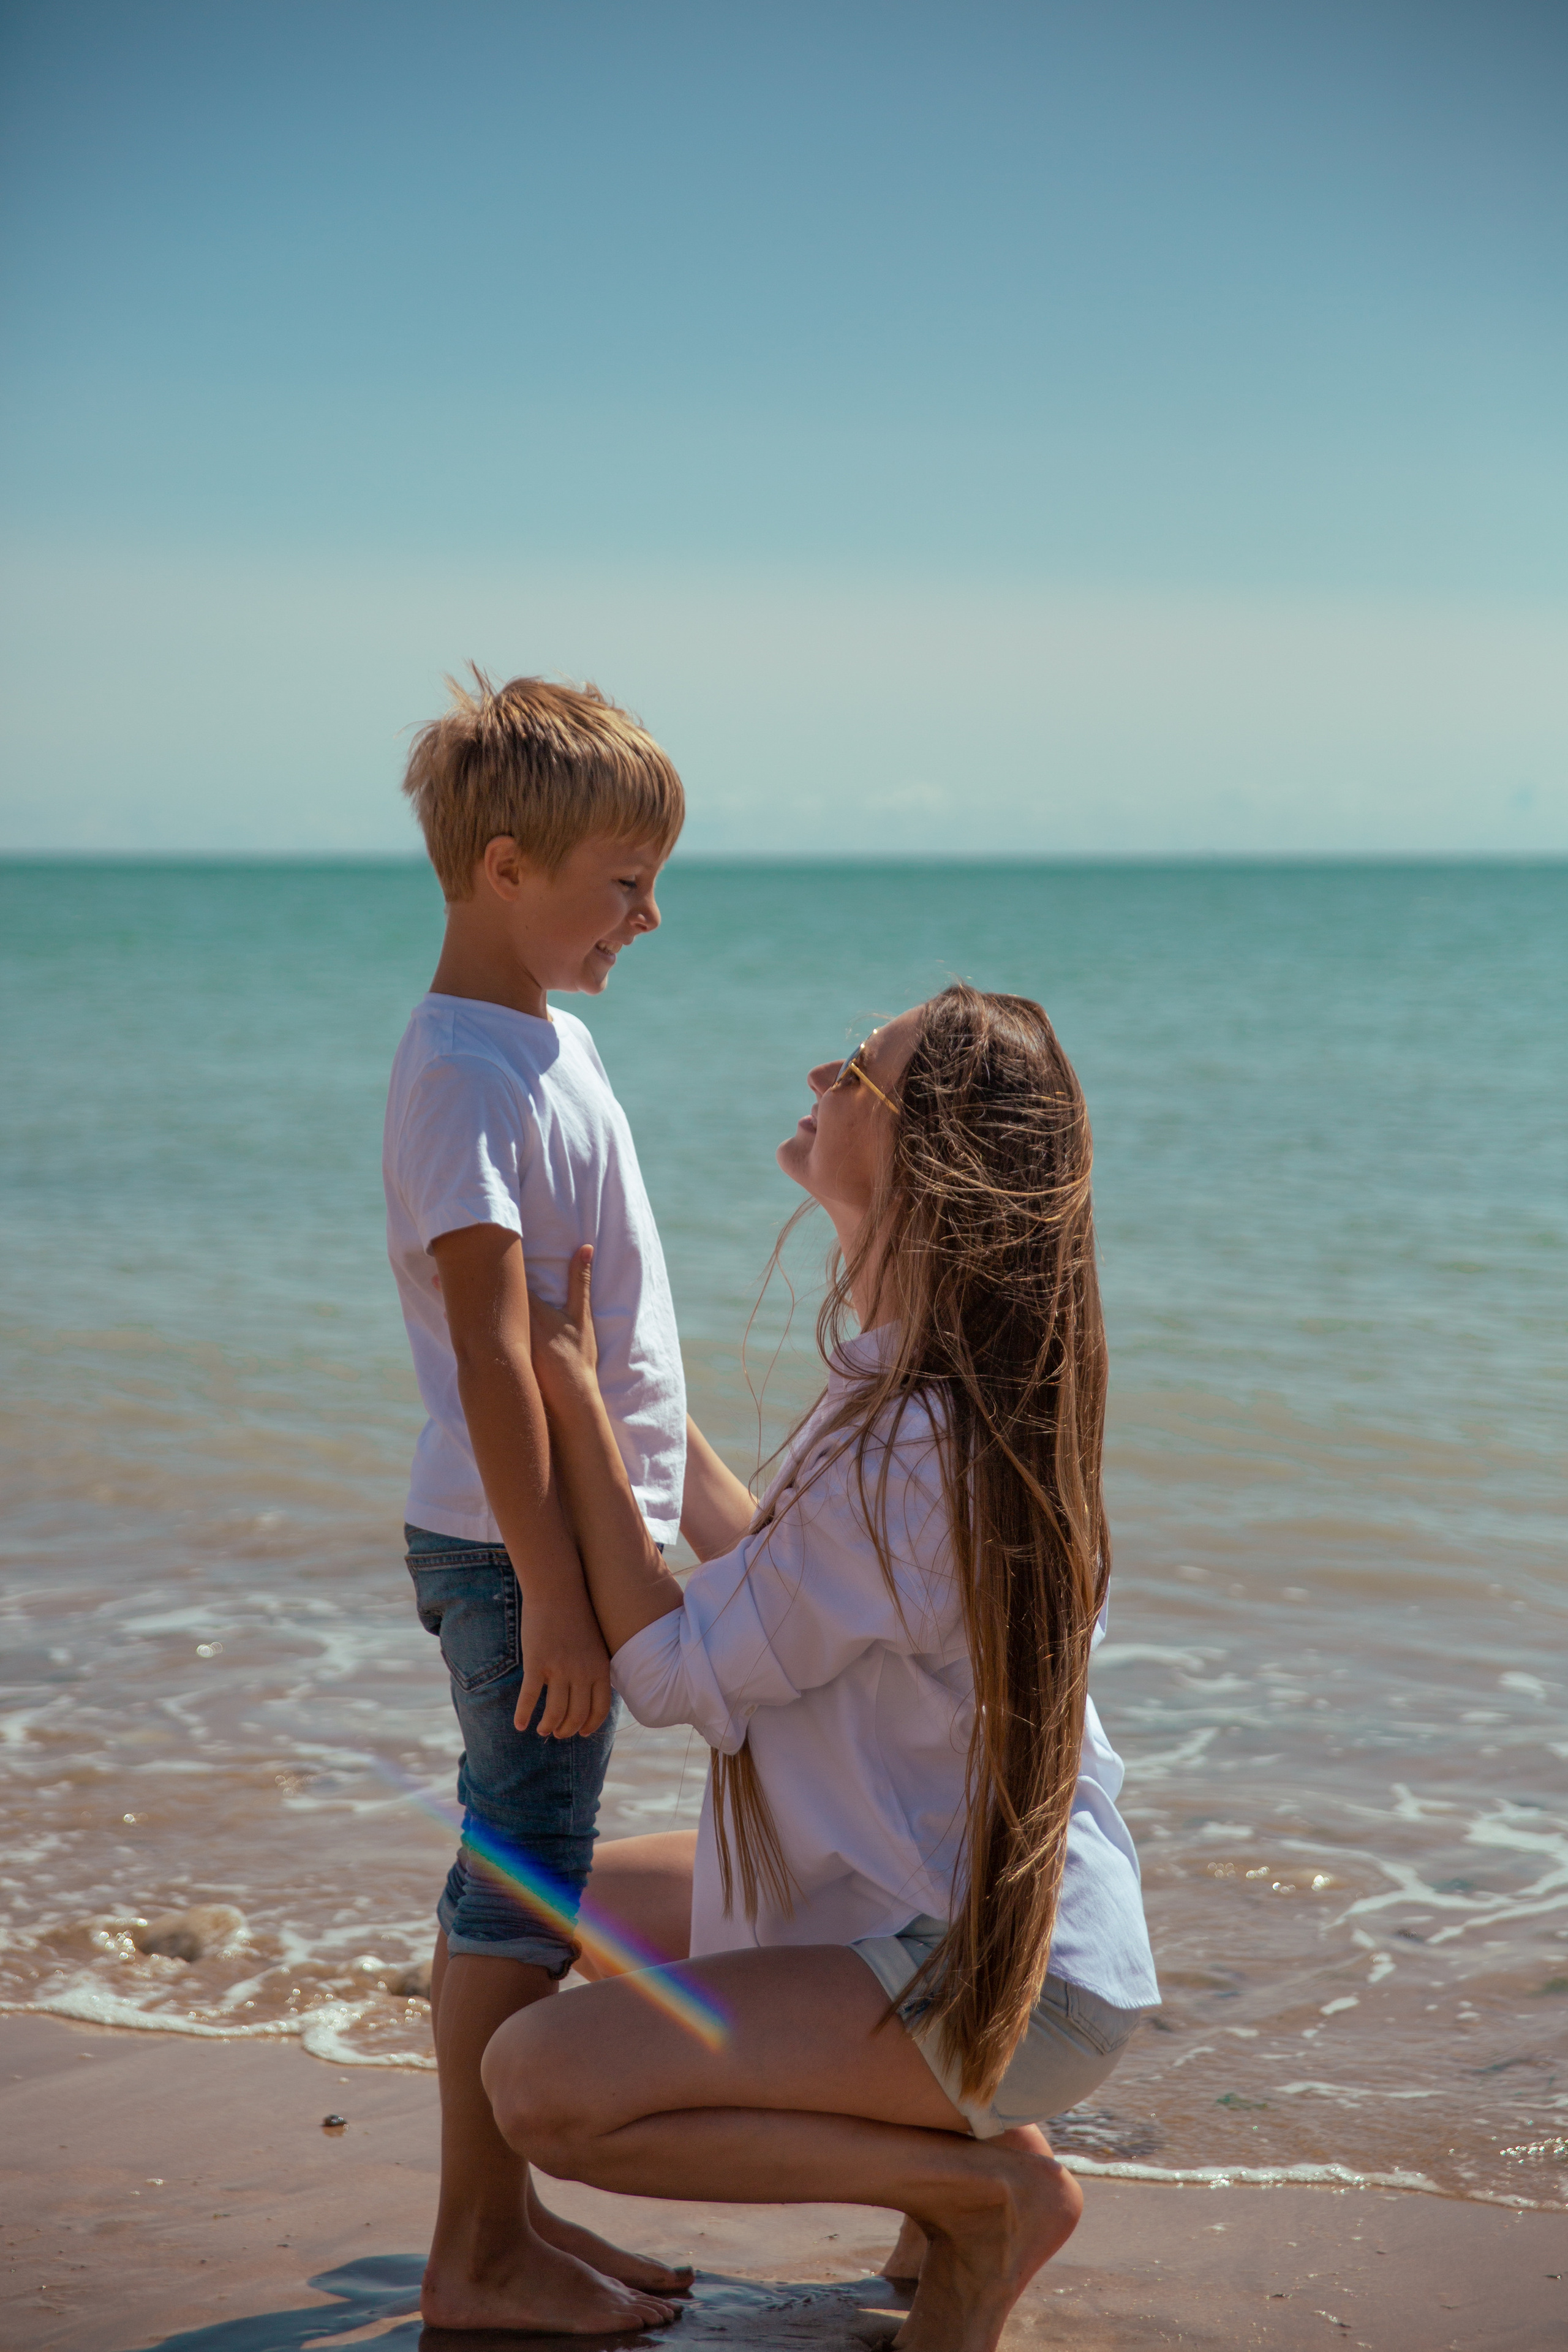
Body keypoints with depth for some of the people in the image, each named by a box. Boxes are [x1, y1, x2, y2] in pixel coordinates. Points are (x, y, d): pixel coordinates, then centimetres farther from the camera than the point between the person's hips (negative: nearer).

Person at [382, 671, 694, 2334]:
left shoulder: (544, 1040, 13)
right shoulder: (465, 1071, -18)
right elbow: (490, 1351, -22)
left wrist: (645, 1519, 23)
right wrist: (551, 1587, -23)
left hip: (580, 1535, 10)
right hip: (515, 1549, -10)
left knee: (530, 1885, 15)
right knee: (522, 1896, -1)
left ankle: (506, 2218, 26)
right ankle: (477, 2261, 10)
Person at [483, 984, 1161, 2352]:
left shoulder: (911, 1448, -28)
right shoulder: (971, 1392, 3)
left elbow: (674, 1673, -18)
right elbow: (783, 1583, 14)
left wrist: (574, 1399, -14)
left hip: (994, 1977, -10)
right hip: (970, 1893, 10)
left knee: (544, 2084, -23)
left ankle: (985, 2184, -5)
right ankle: (954, 2142, 15)